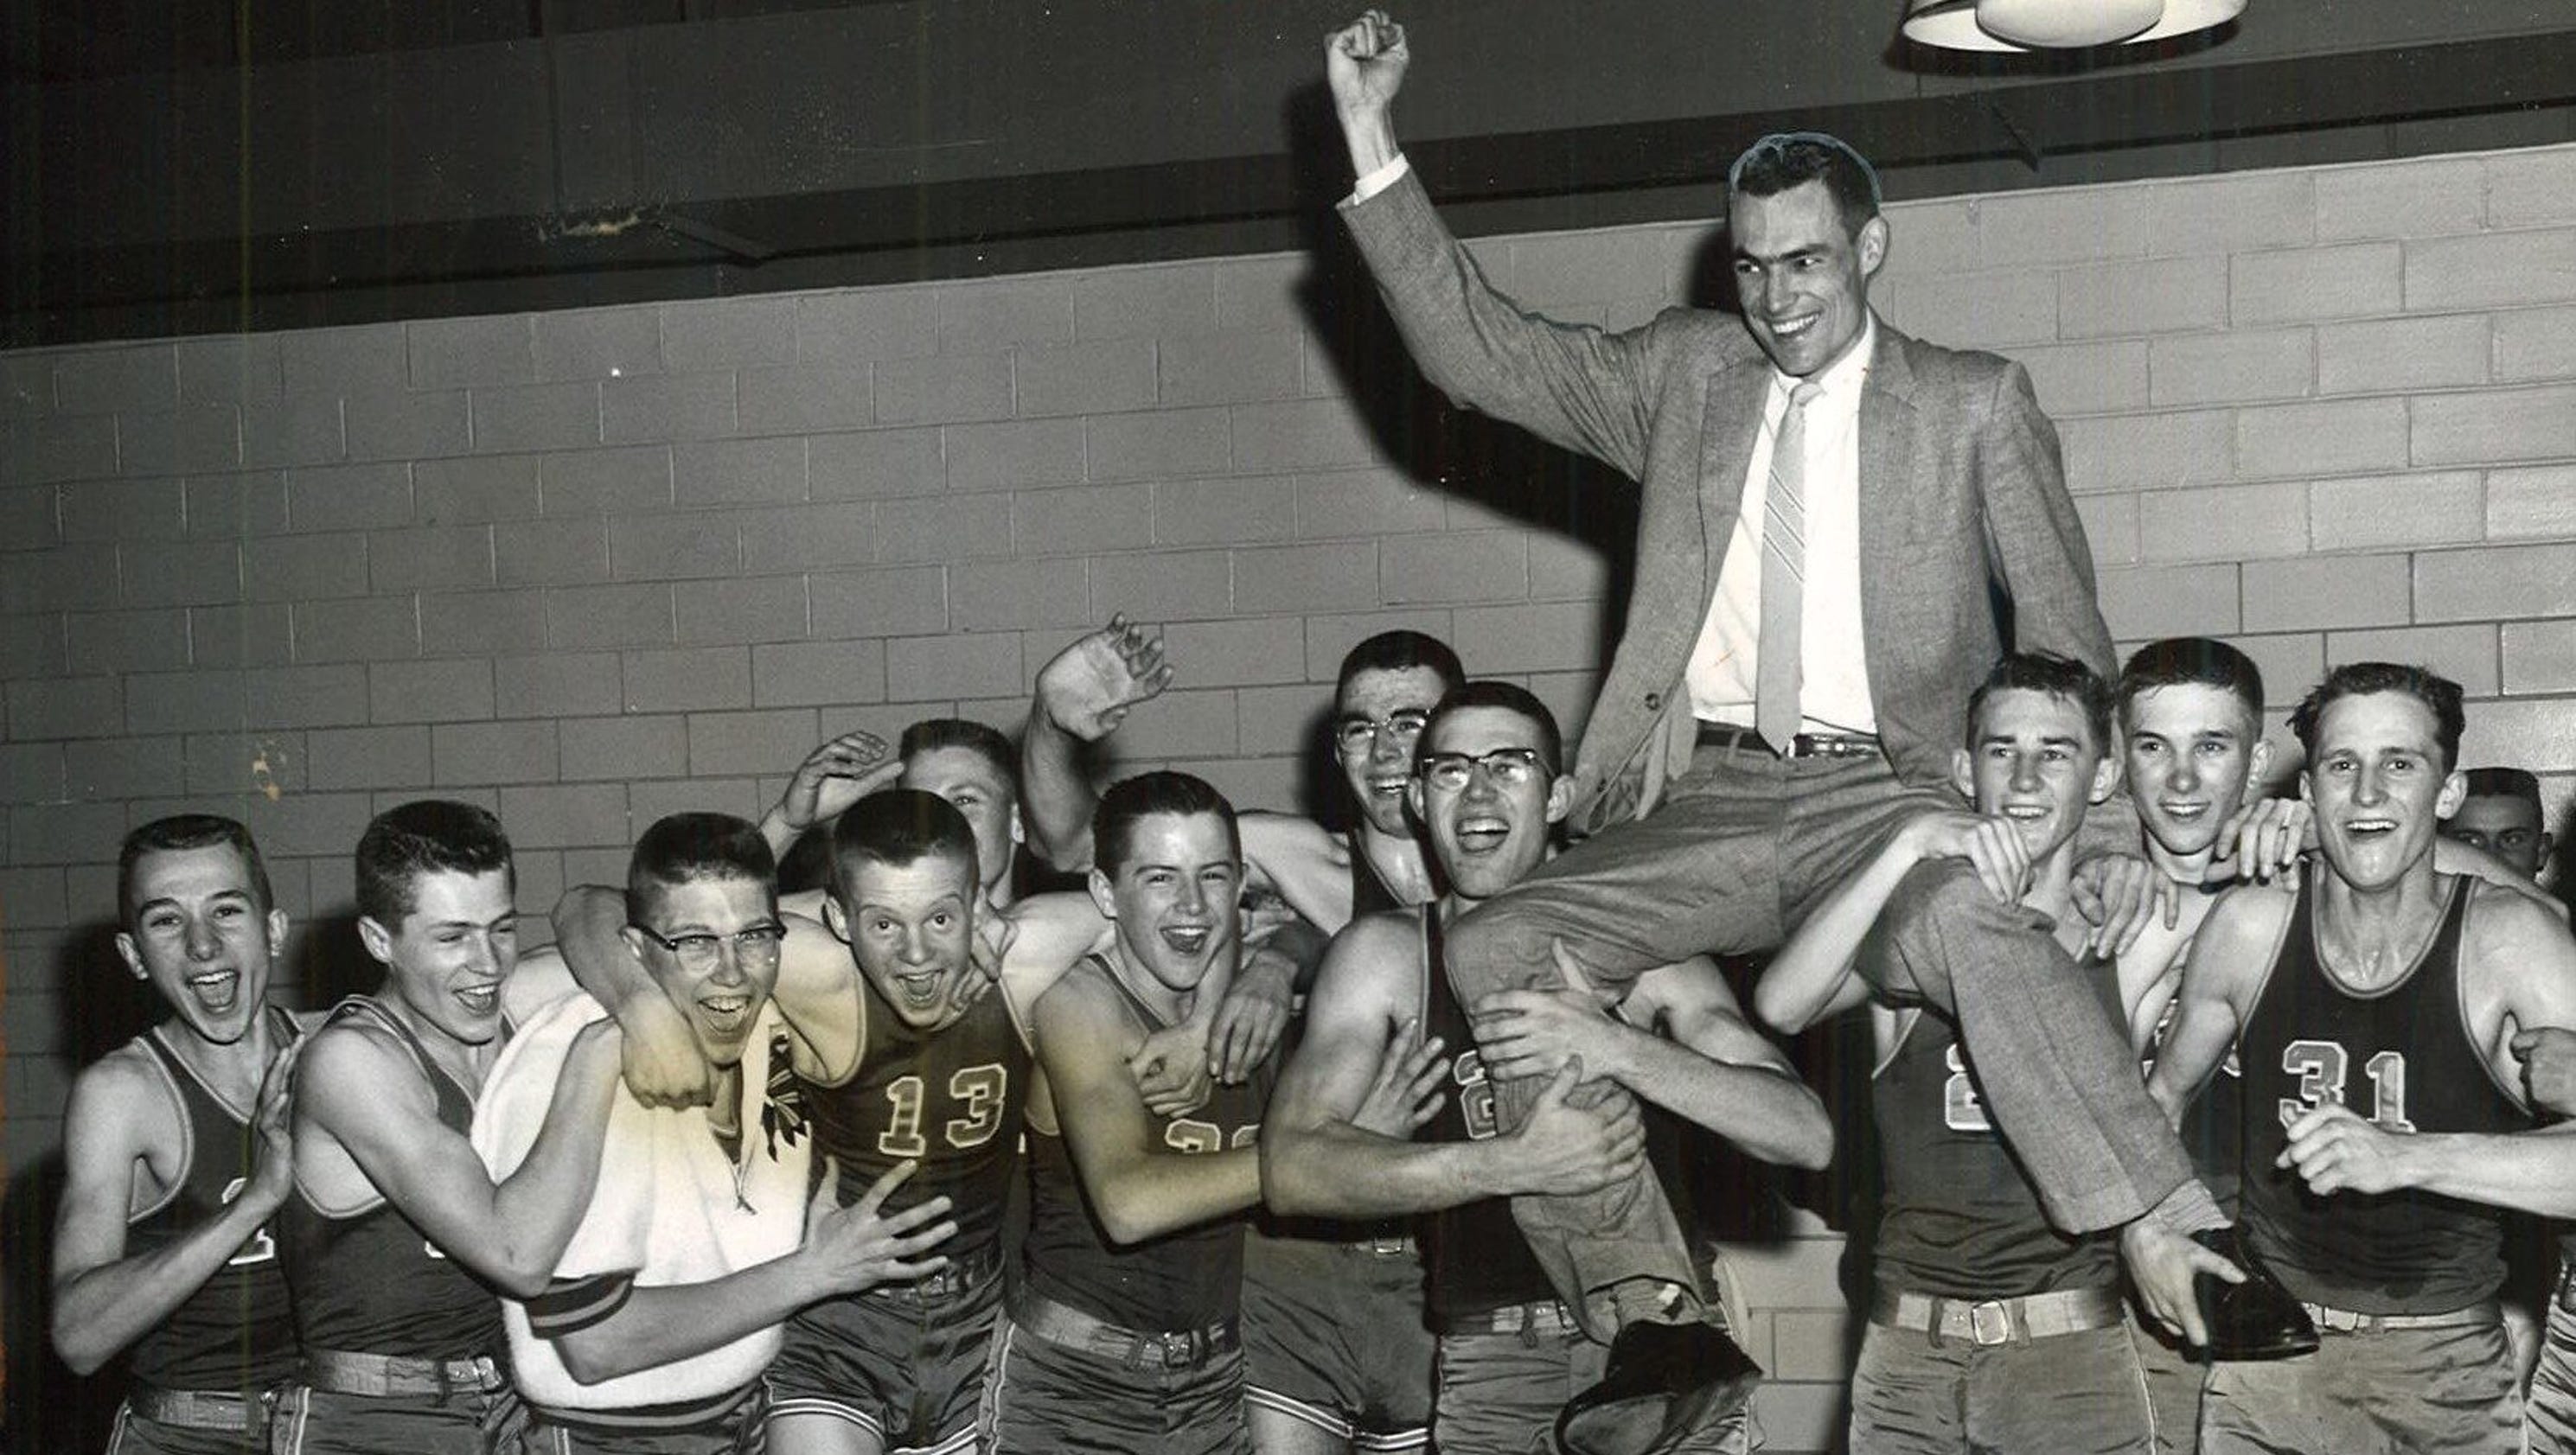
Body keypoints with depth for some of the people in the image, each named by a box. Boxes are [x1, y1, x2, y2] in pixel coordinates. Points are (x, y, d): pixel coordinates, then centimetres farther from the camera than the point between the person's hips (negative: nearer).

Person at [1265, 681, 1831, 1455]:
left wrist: (1617, 1048, -20)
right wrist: (1512, 1164, -23)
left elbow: (1807, 1135, -7)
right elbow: (1291, 1168, -12)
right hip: (1492, 1370, 0)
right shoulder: (1385, 955, 2)